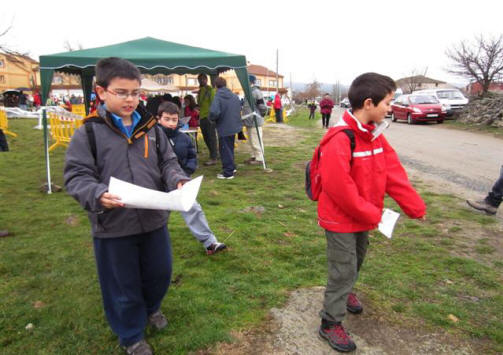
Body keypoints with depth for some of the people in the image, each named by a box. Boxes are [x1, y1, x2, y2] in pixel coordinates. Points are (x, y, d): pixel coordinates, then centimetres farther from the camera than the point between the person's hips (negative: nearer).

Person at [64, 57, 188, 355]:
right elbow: (77, 175, -9)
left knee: (160, 273, 22)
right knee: (122, 286, 13)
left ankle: (151, 307, 55)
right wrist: (98, 194, -29)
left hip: (154, 220, 4)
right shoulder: (89, 132, -8)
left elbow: (167, 162, 7)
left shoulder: (150, 127, 3)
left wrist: (178, 180, -14)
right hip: (113, 227, -3)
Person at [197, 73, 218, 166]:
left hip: (209, 117, -8)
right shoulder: (200, 91, 17)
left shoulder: (211, 90, -7)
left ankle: (213, 158, -2)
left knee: (211, 137, -6)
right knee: (206, 138, 12)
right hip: (202, 117, 8)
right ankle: (215, 154, 23)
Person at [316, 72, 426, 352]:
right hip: (341, 219, -8)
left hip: (363, 216, 8)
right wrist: (372, 215, -20)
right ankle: (331, 323, 21)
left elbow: (394, 173, 3)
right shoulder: (340, 139, -27)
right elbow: (339, 187, -29)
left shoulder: (374, 134, 1)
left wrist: (416, 208, 2)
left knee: (357, 260, 26)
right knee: (344, 269, 3)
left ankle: (345, 291, 52)